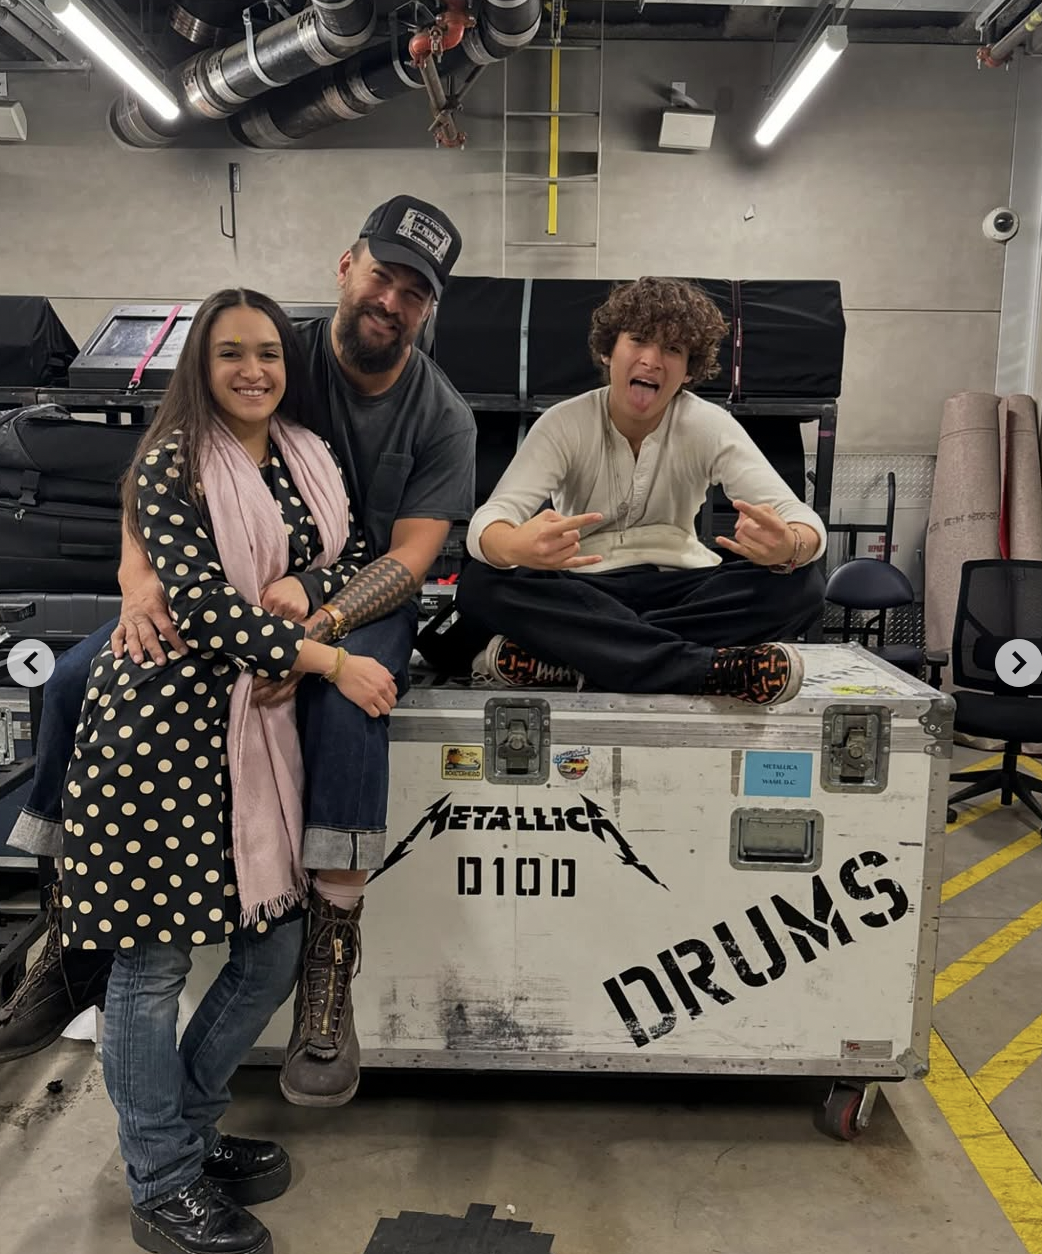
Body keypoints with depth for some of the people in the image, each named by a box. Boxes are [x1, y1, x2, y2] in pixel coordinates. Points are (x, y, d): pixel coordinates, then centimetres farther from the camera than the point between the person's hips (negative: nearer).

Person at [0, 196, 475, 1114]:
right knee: (78, 679, -14)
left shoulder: (442, 417, -3)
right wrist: (139, 576, -27)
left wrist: (317, 630, -32)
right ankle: (79, 940, -2)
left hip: (364, 600, -2)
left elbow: (410, 557, -13)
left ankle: (330, 960, -28)